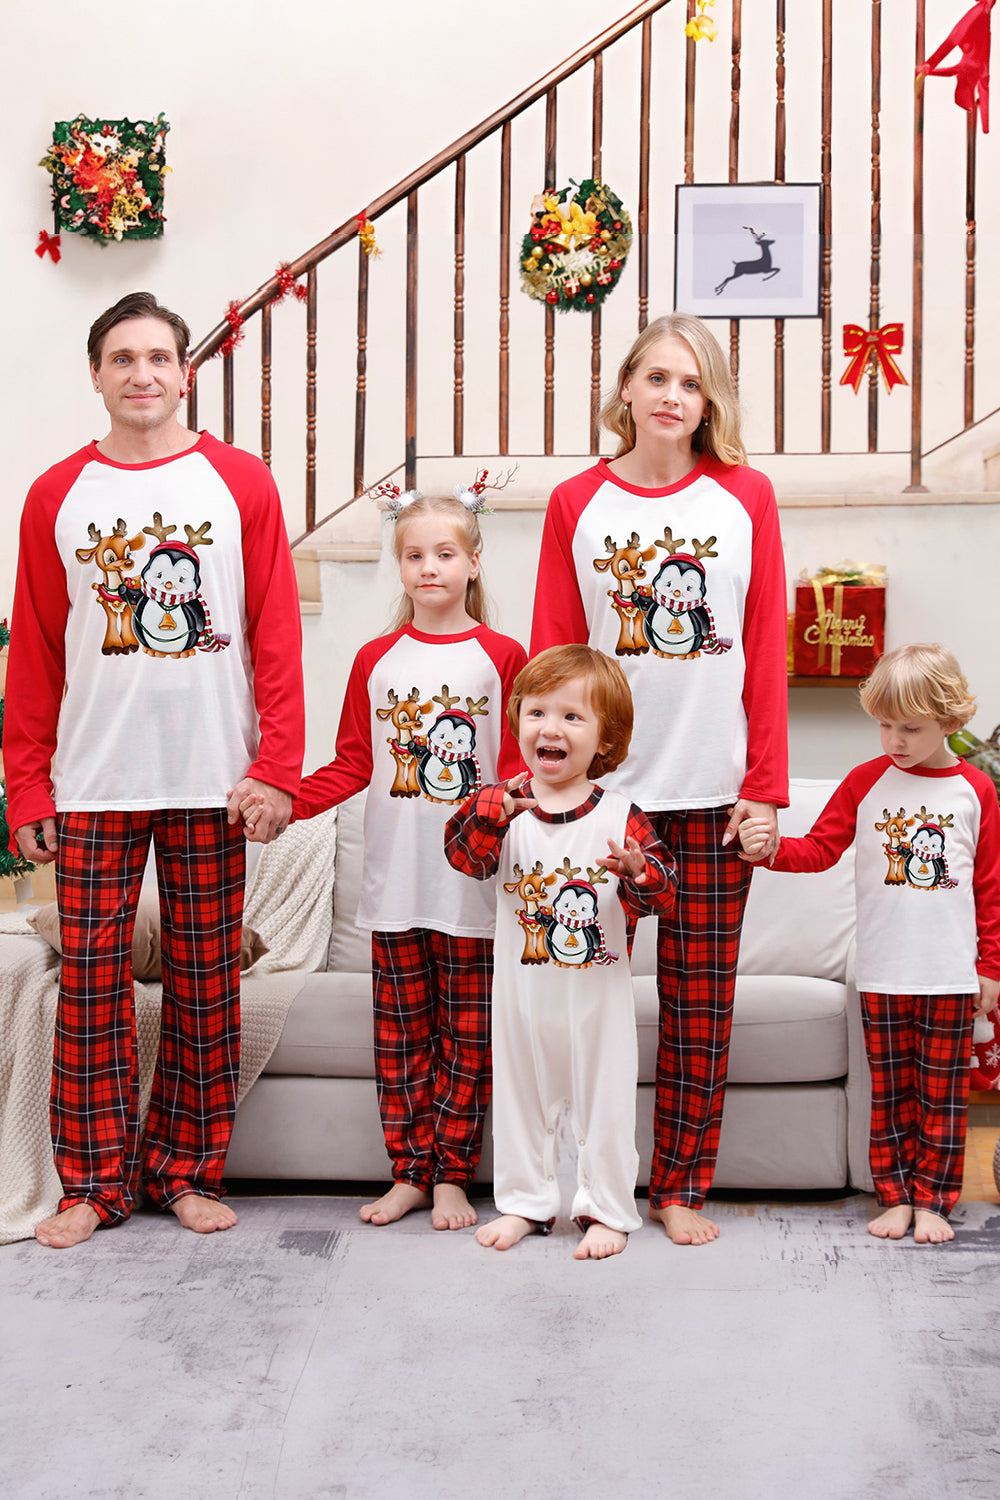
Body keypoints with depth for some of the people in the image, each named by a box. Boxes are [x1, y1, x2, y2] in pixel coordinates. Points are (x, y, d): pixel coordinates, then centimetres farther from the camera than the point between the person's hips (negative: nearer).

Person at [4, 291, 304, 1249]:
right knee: (92, 980, 2)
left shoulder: (240, 483, 5)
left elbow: (277, 634, 1)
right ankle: (94, 1181, 15)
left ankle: (188, 1170, 20)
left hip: (213, 780, -1)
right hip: (91, 785, 1)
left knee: (205, 979, 5)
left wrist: (278, 767, -7)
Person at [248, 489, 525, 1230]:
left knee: (467, 1031, 4)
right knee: (400, 1030, 8)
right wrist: (283, 802, -6)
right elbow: (353, 764, 8)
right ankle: (409, 1172, 19)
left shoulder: (502, 656, 1)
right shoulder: (376, 659, 9)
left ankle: (452, 1176, 16)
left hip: (471, 878, -2)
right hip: (394, 877, 2)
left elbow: (518, 762, -1)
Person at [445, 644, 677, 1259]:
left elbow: (662, 893, -12)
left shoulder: (619, 816, -9)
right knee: (520, 1096, 15)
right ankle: (526, 1202, 31)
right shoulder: (503, 806, -5)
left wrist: (638, 872, -33)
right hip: (522, 989, 2)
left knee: (604, 1101, 9)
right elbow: (465, 855, -20)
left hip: (598, 992, -2)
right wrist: (493, 812, -36)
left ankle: (607, 1209, 25)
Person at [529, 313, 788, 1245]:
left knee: (700, 995, 7)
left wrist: (765, 785, -3)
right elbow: (552, 656, 4)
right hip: (603, 783, 0)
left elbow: (768, 653, 2)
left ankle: (680, 1185, 20)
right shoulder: (577, 504, 5)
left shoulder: (746, 497, 4)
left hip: (715, 788, 0)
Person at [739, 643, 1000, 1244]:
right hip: (884, 974, 1)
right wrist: (771, 850, -18)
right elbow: (821, 848, 1)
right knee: (890, 1089, 7)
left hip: (951, 974, 0)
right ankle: (895, 1197, 18)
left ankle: (932, 1200, 17)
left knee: (943, 1092, 6)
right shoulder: (866, 782, 2)